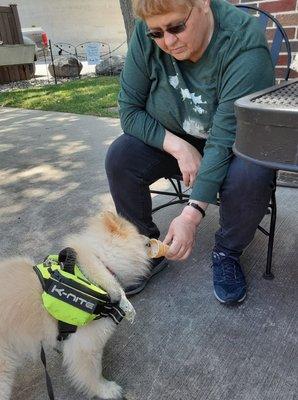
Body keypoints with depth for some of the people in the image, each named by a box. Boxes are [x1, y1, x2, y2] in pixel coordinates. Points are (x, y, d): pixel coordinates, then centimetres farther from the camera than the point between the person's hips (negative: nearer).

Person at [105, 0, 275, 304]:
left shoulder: (245, 46, -27)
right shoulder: (145, 36, -15)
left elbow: (224, 140, -31)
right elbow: (130, 110, -12)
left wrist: (192, 214, -36)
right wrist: (179, 147, -26)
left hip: (235, 145, -2)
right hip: (170, 140, 3)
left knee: (252, 174, -34)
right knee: (119, 156, -21)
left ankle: (227, 252, -3)